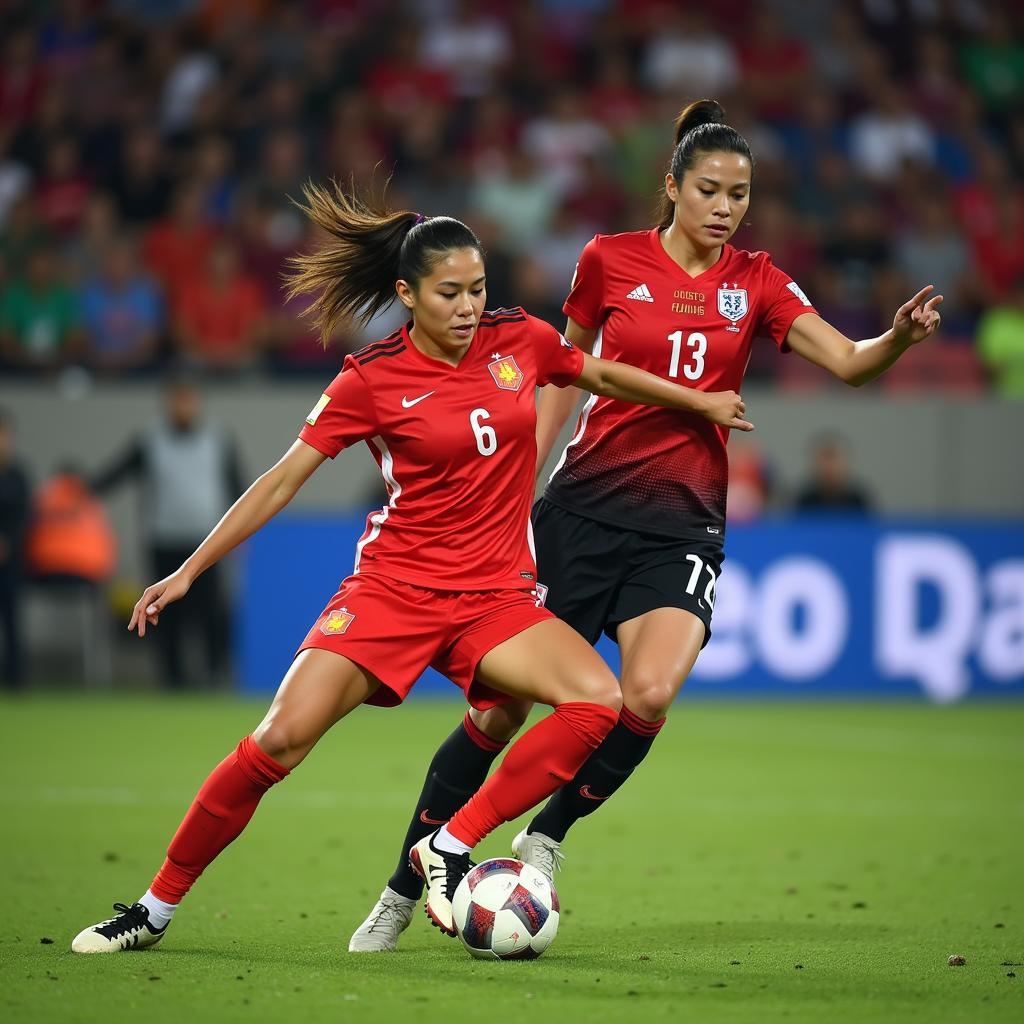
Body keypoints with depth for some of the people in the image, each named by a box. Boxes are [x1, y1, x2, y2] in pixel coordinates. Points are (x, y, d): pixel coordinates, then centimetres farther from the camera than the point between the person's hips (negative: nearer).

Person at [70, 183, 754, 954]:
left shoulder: (521, 341, 1)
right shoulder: (372, 380, -6)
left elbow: (604, 376, 22)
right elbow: (283, 481, -2)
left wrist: (700, 402, 28)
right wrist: (189, 571, -3)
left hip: (495, 594, 3)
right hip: (393, 587, -3)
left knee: (599, 701, -23)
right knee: (281, 739, -17)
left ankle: (450, 847, -13)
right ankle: (157, 907, -1)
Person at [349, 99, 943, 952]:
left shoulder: (755, 283, 5)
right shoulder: (610, 260, 1)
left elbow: (850, 364, -4)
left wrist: (900, 337, -25)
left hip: (682, 527, 1)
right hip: (585, 505, -1)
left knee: (649, 696, -25)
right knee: (501, 706, -2)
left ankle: (545, 839, 0)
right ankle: (403, 891, 14)